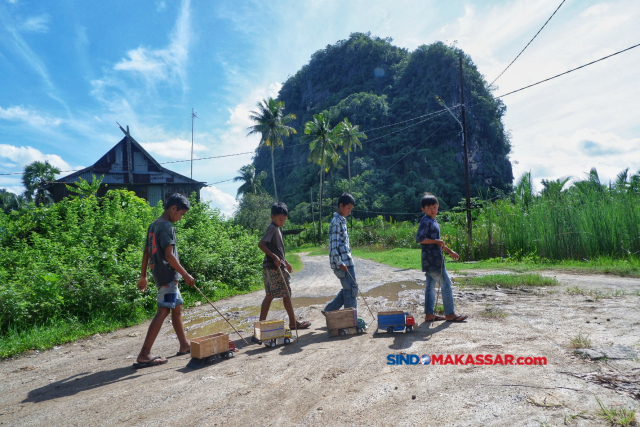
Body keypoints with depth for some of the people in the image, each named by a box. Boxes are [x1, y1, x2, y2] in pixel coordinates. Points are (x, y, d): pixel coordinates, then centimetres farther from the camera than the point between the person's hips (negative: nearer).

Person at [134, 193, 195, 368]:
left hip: (160, 275, 10)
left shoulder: (153, 225, 13)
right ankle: (144, 355, -7)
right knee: (163, 311, -8)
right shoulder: (167, 227, -15)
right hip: (168, 276, -10)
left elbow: (146, 252, 16)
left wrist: (143, 276, 20)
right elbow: (169, 255, -21)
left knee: (177, 307, 16)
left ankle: (184, 345, 26)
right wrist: (186, 275, -15)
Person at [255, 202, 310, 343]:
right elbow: (261, 244, -23)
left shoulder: (276, 229, 17)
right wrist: (274, 257, -25)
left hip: (270, 267, 9)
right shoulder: (272, 228, -13)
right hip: (275, 267, -9)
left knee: (269, 295, 9)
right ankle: (293, 322, 16)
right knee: (286, 293, 3)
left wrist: (285, 262, 26)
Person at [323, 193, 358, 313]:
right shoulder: (336, 222, -13)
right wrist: (339, 262, -22)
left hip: (347, 261, 9)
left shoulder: (342, 220, 16)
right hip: (342, 263, -9)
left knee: (348, 289, 14)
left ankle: (329, 311, 22)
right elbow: (333, 245, -18)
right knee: (351, 289, -1)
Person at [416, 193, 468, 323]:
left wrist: (450, 251, 25)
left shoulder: (433, 221, 17)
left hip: (432, 260, 10)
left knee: (430, 286, 10)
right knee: (446, 284, -2)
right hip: (432, 260, -10)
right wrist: (436, 241, -18)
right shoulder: (426, 221, -13)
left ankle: (429, 314, 16)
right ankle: (450, 314, 7)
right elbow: (419, 238, -22)